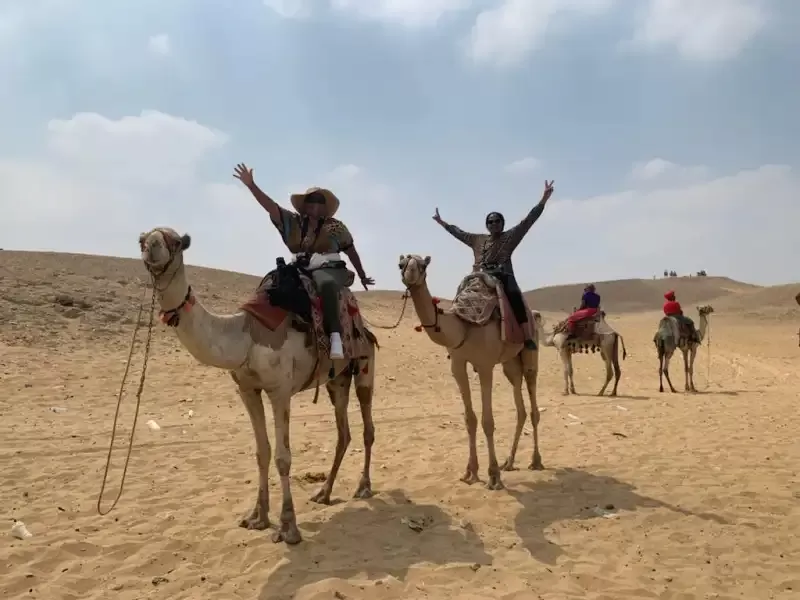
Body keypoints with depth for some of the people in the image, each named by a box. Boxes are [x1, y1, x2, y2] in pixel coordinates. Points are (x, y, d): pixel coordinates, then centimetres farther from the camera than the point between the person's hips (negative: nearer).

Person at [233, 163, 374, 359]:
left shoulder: (335, 226, 7)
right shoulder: (292, 222, 12)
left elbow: (351, 251, 15)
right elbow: (271, 206, 3)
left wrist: (362, 276, 19)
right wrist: (251, 185, -9)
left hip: (330, 270, -4)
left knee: (326, 284, -40)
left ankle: (335, 336, -48)